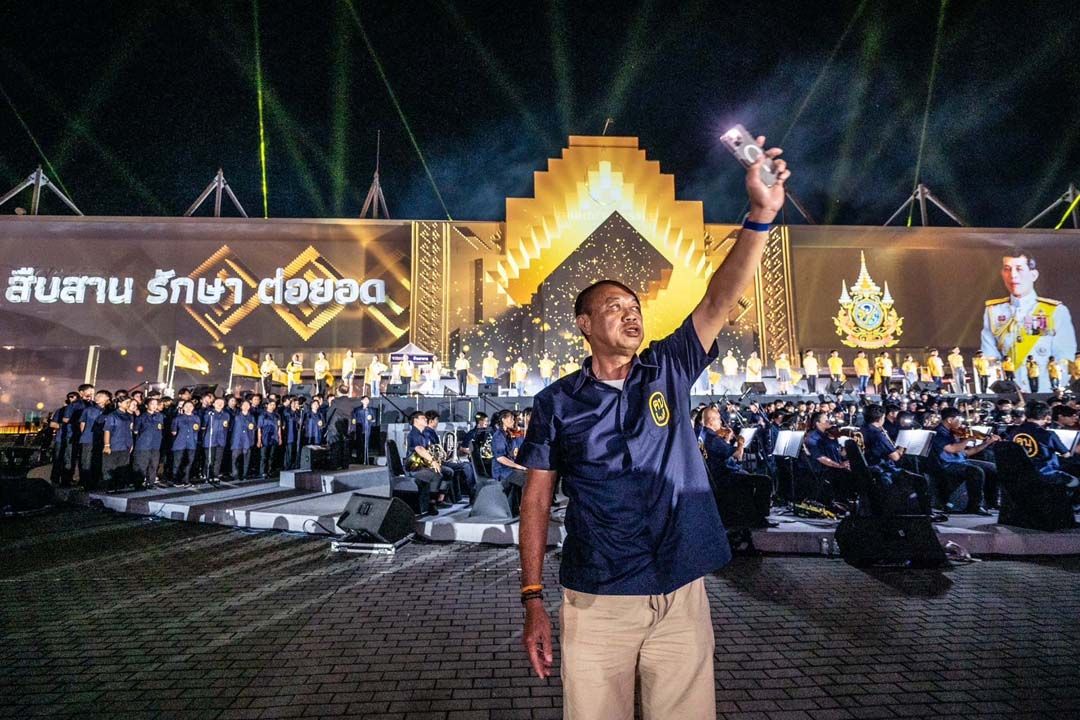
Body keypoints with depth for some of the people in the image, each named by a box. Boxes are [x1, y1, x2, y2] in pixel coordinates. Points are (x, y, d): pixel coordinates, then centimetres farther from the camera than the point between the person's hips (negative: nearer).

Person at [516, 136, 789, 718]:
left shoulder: (669, 371, 4)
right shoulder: (557, 402, -1)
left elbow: (720, 301, -9)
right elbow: (537, 499, 1)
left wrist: (760, 215, -21)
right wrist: (533, 602, -2)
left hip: (681, 597, 2)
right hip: (595, 604, -1)